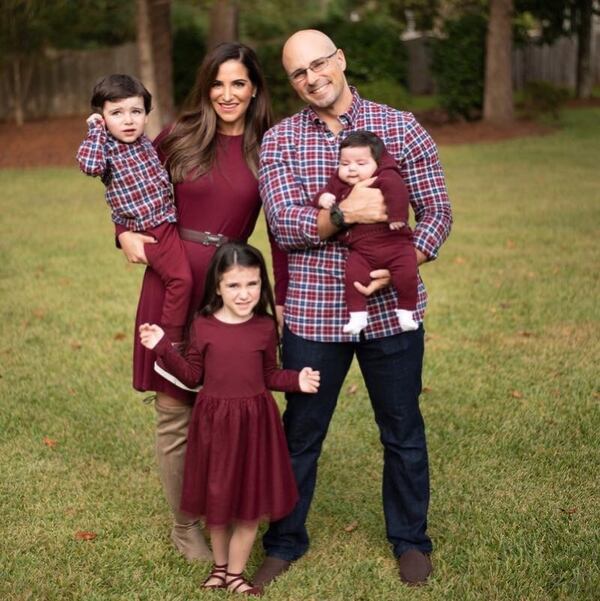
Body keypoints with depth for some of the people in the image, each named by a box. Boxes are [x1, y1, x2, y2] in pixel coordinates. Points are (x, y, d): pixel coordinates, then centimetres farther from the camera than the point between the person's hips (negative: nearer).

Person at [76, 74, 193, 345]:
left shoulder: (146, 143, 8)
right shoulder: (106, 149, -14)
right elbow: (89, 164, -38)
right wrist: (96, 130, -25)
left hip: (166, 220, 8)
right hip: (148, 230, -8)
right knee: (180, 278, -14)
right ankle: (171, 340, -4)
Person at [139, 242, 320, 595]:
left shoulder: (265, 327, -3)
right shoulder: (203, 326, -5)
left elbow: (270, 375, 6)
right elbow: (192, 376, -1)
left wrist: (296, 380, -11)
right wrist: (162, 347, -11)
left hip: (254, 422, 0)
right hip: (214, 423, 0)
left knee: (250, 502, 7)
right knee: (216, 500, 14)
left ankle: (235, 572, 23)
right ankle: (220, 567, 34)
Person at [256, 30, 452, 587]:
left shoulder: (400, 128, -1)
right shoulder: (279, 140, 1)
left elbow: (436, 213, 0)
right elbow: (284, 224, -10)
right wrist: (344, 214, -27)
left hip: (391, 310, 0)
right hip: (312, 312, 1)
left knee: (402, 431, 12)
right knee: (300, 434, 13)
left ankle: (410, 540, 32)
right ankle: (285, 541, 31)